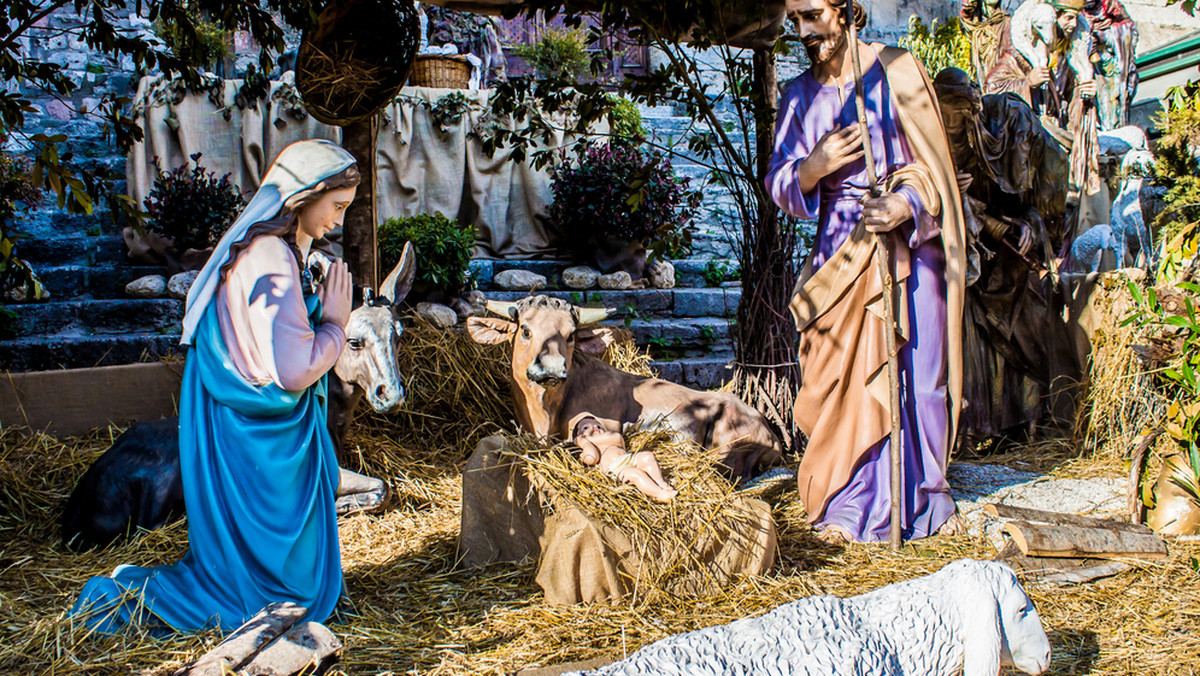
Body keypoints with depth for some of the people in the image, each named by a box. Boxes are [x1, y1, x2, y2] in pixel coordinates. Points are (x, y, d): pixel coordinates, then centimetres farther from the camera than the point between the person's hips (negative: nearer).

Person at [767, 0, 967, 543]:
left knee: (915, 373, 0)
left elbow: (931, 163, -2)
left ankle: (924, 498, 18)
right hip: (841, 249, 2)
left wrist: (907, 204, -22)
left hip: (907, 243, -2)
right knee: (846, 376, -2)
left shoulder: (896, 71, 0)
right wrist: (813, 168, -15)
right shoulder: (798, 97, 10)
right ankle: (851, 508, 8)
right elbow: (778, 185, 7)